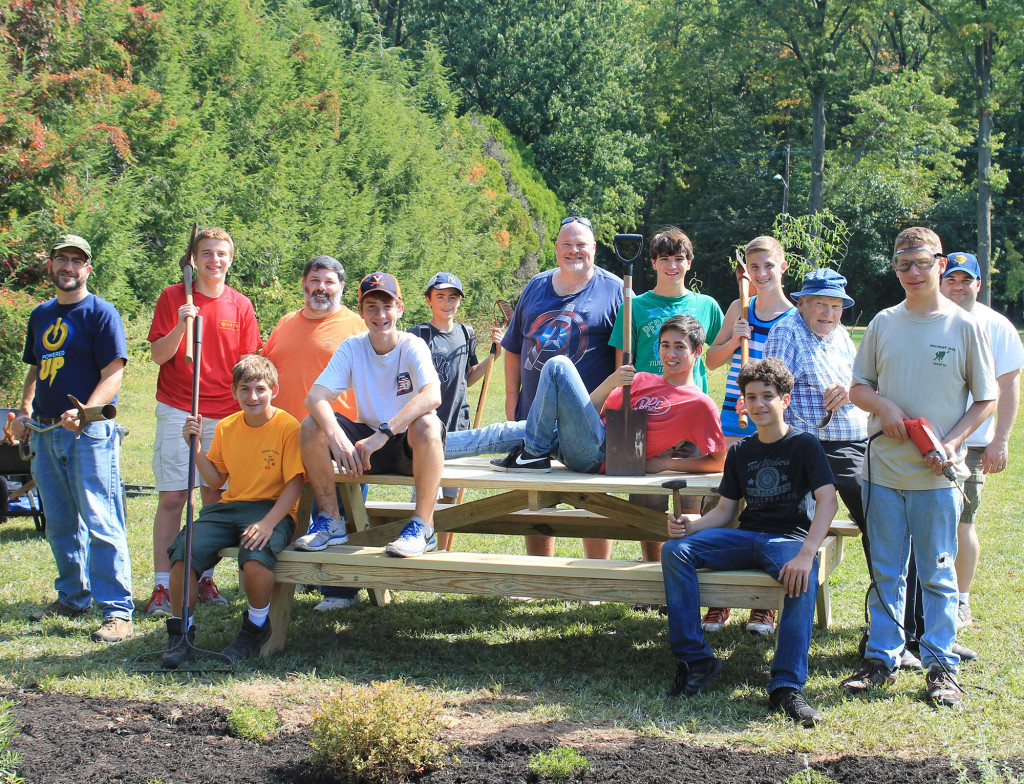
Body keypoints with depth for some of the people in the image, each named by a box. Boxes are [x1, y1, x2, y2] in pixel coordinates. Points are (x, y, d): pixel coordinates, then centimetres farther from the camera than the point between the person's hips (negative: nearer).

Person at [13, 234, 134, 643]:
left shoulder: (100, 312, -3)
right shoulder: (41, 315, 17)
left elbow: (113, 374, -10)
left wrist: (84, 413, -25)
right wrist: (25, 410, 9)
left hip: (90, 431, -7)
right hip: (45, 432, 7)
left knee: (100, 523, -11)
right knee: (60, 524, 14)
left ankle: (117, 611, -11)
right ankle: (72, 597, 27)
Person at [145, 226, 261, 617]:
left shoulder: (240, 305, 8)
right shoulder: (173, 297, 3)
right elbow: (158, 354, -2)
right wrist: (180, 327, -18)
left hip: (224, 414, 2)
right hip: (177, 412, -2)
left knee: (215, 496, 3)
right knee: (171, 498, -4)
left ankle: (205, 578, 13)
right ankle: (162, 586, -2)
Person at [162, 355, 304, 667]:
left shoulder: (287, 427, -5)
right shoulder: (226, 427, 12)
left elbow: (294, 484, -10)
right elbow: (216, 480, 16)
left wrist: (268, 523, -24)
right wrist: (196, 447, 0)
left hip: (272, 509, -5)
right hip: (229, 507, 5)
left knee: (255, 556, -36)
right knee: (183, 552, -21)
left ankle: (256, 627, -7)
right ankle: (181, 632, -2)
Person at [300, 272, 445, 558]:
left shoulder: (413, 346, -13)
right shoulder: (352, 348, -4)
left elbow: (432, 396, -32)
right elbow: (315, 397, -16)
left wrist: (384, 433, -41)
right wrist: (336, 437, -36)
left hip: (409, 448, -3)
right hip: (368, 443, 4)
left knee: (427, 424, -36)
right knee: (312, 425, -18)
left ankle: (423, 526, -25)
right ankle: (331, 521, -8)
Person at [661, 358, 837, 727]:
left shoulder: (804, 445, -1)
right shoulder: (740, 452, 16)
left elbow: (828, 501, -14)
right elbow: (725, 510, 16)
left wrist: (806, 553, -30)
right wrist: (691, 525, -8)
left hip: (788, 538, -5)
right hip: (745, 537, 5)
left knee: (804, 579, -40)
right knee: (675, 550, -19)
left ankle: (787, 687, -37)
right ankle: (694, 658, -18)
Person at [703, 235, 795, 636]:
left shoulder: (795, 318, 0)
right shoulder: (740, 310, 10)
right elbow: (712, 360, 12)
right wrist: (735, 339, -5)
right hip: (734, 417, 3)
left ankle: (764, 603, 11)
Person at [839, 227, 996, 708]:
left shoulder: (965, 326, -1)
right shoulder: (883, 324, 6)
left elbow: (985, 399, 3)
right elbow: (858, 387, 13)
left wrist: (953, 442, -11)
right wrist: (882, 405, -9)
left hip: (937, 475, -2)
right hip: (883, 471, 3)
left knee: (938, 574, 4)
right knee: (885, 572, 10)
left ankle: (941, 666, 14)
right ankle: (882, 658, 19)